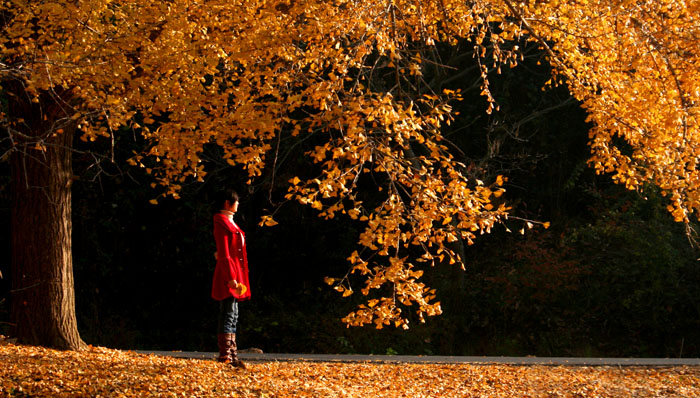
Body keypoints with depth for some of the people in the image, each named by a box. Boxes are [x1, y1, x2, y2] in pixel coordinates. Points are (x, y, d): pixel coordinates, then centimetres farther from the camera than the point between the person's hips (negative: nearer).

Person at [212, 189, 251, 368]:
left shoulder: (230, 223, 19)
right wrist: (231, 278, -22)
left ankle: (232, 355, 12)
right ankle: (225, 353, -10)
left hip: (235, 275, 10)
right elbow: (224, 254, -18)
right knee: (228, 315, -10)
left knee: (232, 317, 10)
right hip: (228, 276, -10)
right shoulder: (222, 223, -11)